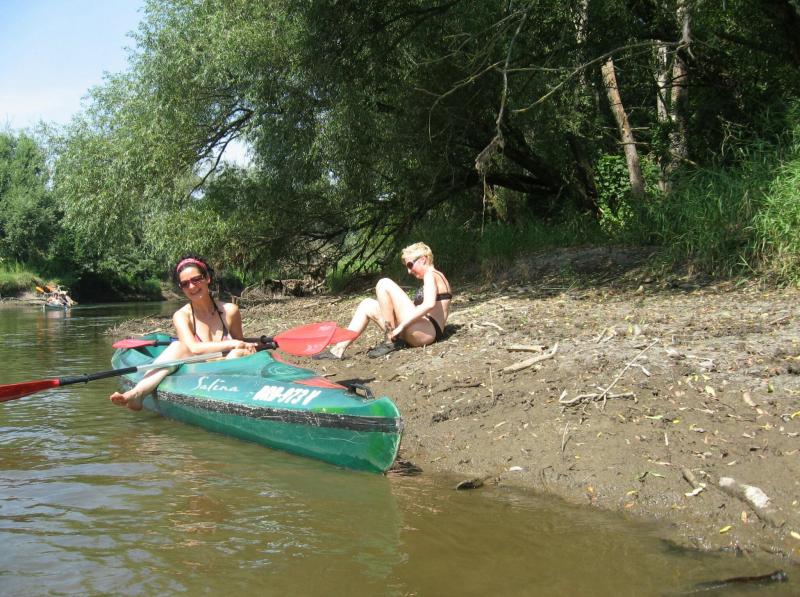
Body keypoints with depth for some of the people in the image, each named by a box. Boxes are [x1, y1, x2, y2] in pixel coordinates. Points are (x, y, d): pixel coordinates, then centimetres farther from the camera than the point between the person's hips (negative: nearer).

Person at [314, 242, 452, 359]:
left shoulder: (430, 275, -5)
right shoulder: (435, 276, 25)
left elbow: (429, 305, -24)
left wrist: (401, 326, -22)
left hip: (426, 332, -10)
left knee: (384, 284, -16)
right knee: (367, 305, 10)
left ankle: (391, 342, -13)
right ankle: (339, 350, -3)